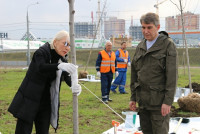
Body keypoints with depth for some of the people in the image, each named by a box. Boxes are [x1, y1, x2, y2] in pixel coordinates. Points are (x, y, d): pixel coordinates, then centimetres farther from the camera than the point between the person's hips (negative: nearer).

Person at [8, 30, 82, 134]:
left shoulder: (62, 59, 3)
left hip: (46, 102, 6)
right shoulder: (41, 52, -15)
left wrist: (74, 85, -34)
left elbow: (67, 76, -10)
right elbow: (41, 67, -35)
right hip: (29, 100, -5)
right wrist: (59, 66, -54)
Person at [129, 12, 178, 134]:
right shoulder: (140, 47, 13)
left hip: (159, 100, -6)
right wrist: (133, 97, 13)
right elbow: (134, 73, 17)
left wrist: (168, 101, -16)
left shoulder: (168, 45, -6)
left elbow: (172, 75, -11)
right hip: (142, 99, 6)